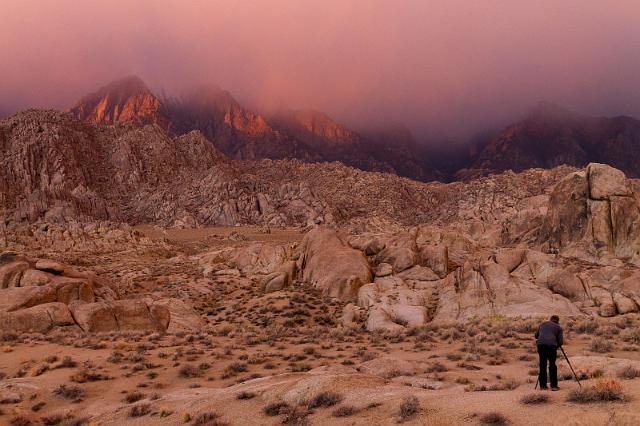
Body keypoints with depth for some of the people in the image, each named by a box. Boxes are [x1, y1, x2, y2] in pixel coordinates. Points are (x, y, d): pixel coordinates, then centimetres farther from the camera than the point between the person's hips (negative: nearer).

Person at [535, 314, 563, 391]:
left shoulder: (542, 324, 25)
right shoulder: (558, 327, 17)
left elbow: (536, 335, 27)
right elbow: (560, 341, 10)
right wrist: (557, 346, 29)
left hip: (540, 344, 2)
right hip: (551, 345, -2)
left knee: (542, 364, 10)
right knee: (552, 365, 6)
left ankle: (543, 385, 12)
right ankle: (553, 385, 3)